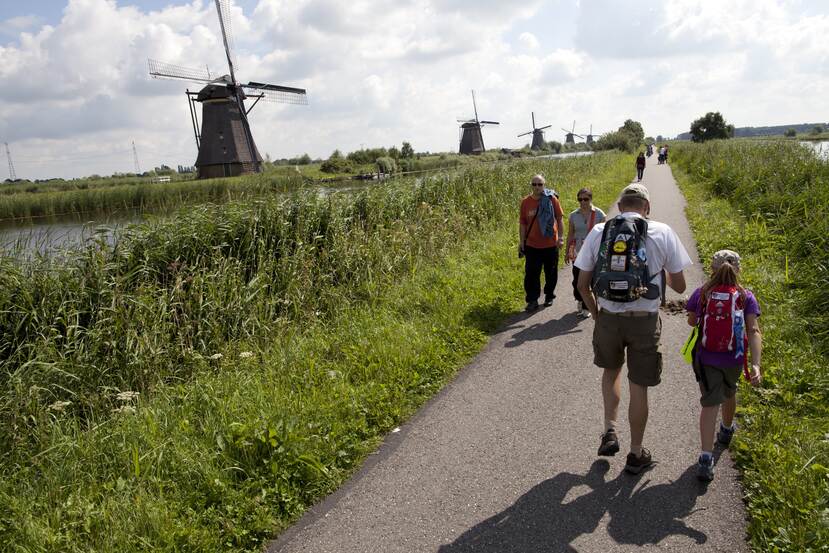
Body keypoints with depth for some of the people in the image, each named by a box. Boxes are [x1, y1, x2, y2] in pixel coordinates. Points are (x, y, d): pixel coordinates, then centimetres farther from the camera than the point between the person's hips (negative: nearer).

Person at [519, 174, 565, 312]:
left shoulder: (552, 199, -5)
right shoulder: (526, 202, -1)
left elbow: (560, 219, 0)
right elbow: (523, 223, 5)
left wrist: (561, 237, -6)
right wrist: (521, 241, 3)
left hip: (551, 244, 0)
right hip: (532, 245, 1)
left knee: (551, 272, 13)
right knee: (531, 274, 0)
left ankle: (549, 295, 31)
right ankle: (532, 300, 9)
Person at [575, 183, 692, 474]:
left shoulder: (598, 231, -2)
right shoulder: (663, 232, -5)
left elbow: (582, 284, 1)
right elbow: (679, 286, 0)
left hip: (609, 317, 1)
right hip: (645, 321, -1)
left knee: (611, 369, 28)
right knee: (639, 387, 12)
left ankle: (610, 431, 18)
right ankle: (636, 454, 27)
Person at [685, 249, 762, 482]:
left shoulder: (702, 293, -9)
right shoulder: (746, 297, -9)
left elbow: (692, 321, 6)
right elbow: (753, 331, -17)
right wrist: (755, 365, -22)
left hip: (706, 359, -2)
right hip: (734, 359, 2)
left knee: (710, 403, -1)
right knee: (729, 392, 29)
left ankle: (706, 457, -15)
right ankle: (726, 430, 56)